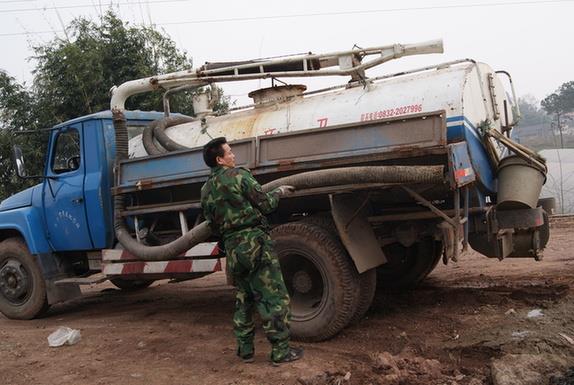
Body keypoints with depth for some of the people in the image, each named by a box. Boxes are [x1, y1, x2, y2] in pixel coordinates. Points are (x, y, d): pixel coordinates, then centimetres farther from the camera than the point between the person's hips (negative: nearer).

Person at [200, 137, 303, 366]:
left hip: (232, 248, 7)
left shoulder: (206, 190, 13)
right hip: (255, 242, -7)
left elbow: (213, 224, 17)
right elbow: (265, 205, -6)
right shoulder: (238, 175, -7)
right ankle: (280, 351, 2)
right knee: (274, 296, -1)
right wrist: (279, 192, 12)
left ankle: (245, 349, 21)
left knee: (243, 298, 18)